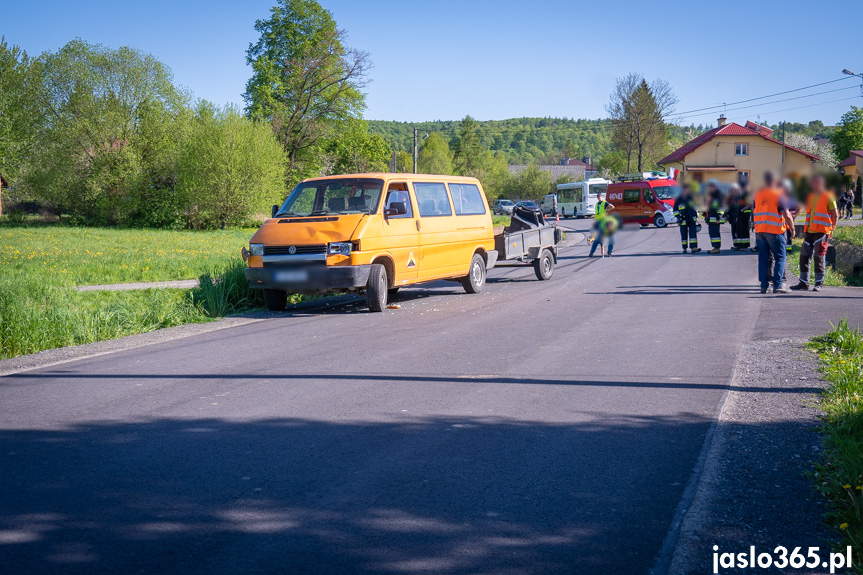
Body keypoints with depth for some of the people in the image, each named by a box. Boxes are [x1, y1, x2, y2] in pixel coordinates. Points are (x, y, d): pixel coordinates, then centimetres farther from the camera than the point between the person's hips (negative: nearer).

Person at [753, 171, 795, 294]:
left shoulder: (757, 195, 8)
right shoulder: (779, 195, -7)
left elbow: (753, 213, 16)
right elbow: (787, 215, -10)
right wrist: (792, 229, 2)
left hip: (759, 231, 5)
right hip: (775, 231, -5)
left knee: (763, 258, 9)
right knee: (780, 258, 3)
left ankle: (764, 285, 8)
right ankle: (778, 285, -4)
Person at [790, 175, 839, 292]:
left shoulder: (828, 197, -2)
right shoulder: (810, 197, 17)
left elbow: (835, 215, -1)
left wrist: (831, 229, -6)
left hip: (822, 231, -7)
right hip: (809, 231, 7)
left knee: (819, 257, -5)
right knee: (804, 256, 4)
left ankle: (819, 283, 3)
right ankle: (804, 283, 9)